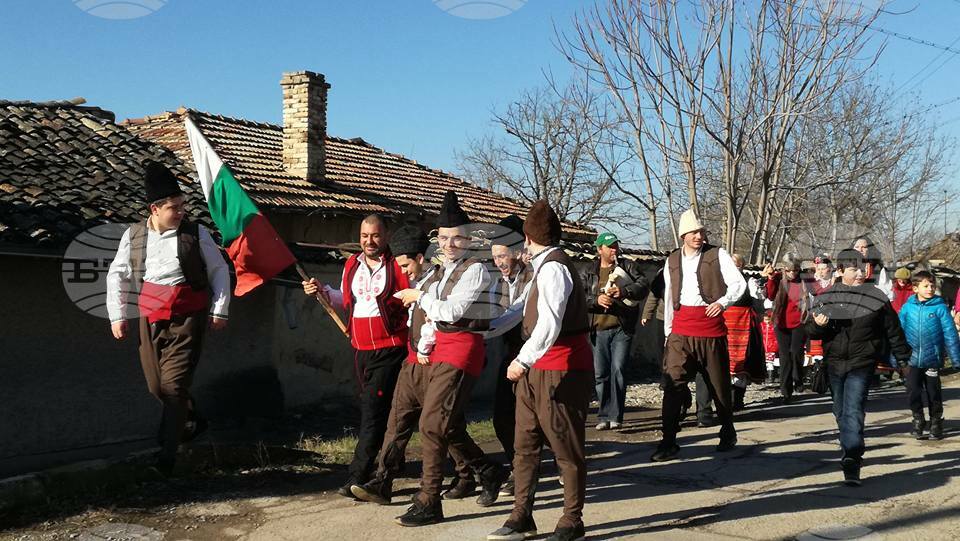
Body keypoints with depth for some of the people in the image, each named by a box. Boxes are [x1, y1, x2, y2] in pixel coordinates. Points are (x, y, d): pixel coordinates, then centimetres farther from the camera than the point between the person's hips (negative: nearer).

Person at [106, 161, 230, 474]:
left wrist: (219, 310, 1)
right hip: (150, 319, 4)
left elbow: (219, 271, 4)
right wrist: (117, 315, 7)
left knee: (174, 383, -10)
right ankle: (191, 422, 39)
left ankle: (168, 455, -2)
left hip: (187, 319, -4)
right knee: (156, 385, 12)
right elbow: (117, 275, 12)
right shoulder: (133, 236, 2)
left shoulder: (196, 233, -4)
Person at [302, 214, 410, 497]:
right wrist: (322, 291, 9)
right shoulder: (352, 265, 11)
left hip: (389, 349, -7)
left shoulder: (398, 265, -9)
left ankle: (358, 477, -8)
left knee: (373, 410, -10)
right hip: (360, 348, 7)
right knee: (368, 405, 15)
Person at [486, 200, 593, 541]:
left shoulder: (552, 268, -17)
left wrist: (523, 361, -24)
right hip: (536, 371, 10)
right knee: (525, 446, 12)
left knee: (567, 449, 2)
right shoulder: (545, 266, 14)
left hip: (560, 371, -10)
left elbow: (549, 325, -27)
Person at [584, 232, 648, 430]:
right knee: (600, 374, 5)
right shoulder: (590, 273, 11)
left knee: (618, 370, -10)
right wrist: (596, 300, -16)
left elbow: (643, 285, -6)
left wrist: (624, 291, -21)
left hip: (622, 328, -2)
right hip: (599, 330, 3)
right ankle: (604, 416, 15)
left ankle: (615, 416, -3)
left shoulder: (627, 266, 6)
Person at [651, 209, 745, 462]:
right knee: (673, 384, -11)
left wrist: (722, 301, -25)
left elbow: (739, 283, -7)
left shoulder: (717, 255, 1)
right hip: (681, 330, 2)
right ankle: (668, 443, -9)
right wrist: (668, 332, 18)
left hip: (711, 329, -2)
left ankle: (728, 433, 33)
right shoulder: (672, 260, 12)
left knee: (719, 384, 10)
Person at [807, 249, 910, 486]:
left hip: (861, 365, -4)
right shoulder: (826, 297, 5)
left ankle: (851, 465, -19)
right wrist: (817, 325, -14)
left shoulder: (876, 298, -2)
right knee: (841, 412, 14)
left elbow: (893, 330, 6)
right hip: (834, 363, 4)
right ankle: (851, 454, 34)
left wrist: (903, 358, 9)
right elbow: (811, 331, 9)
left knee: (853, 412, -15)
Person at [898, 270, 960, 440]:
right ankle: (918, 420, 27)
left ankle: (936, 422, 29)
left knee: (933, 393, 10)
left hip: (933, 358, -1)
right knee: (913, 392, 6)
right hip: (912, 359, 1)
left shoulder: (940, 307, -7)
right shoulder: (908, 307, -3)